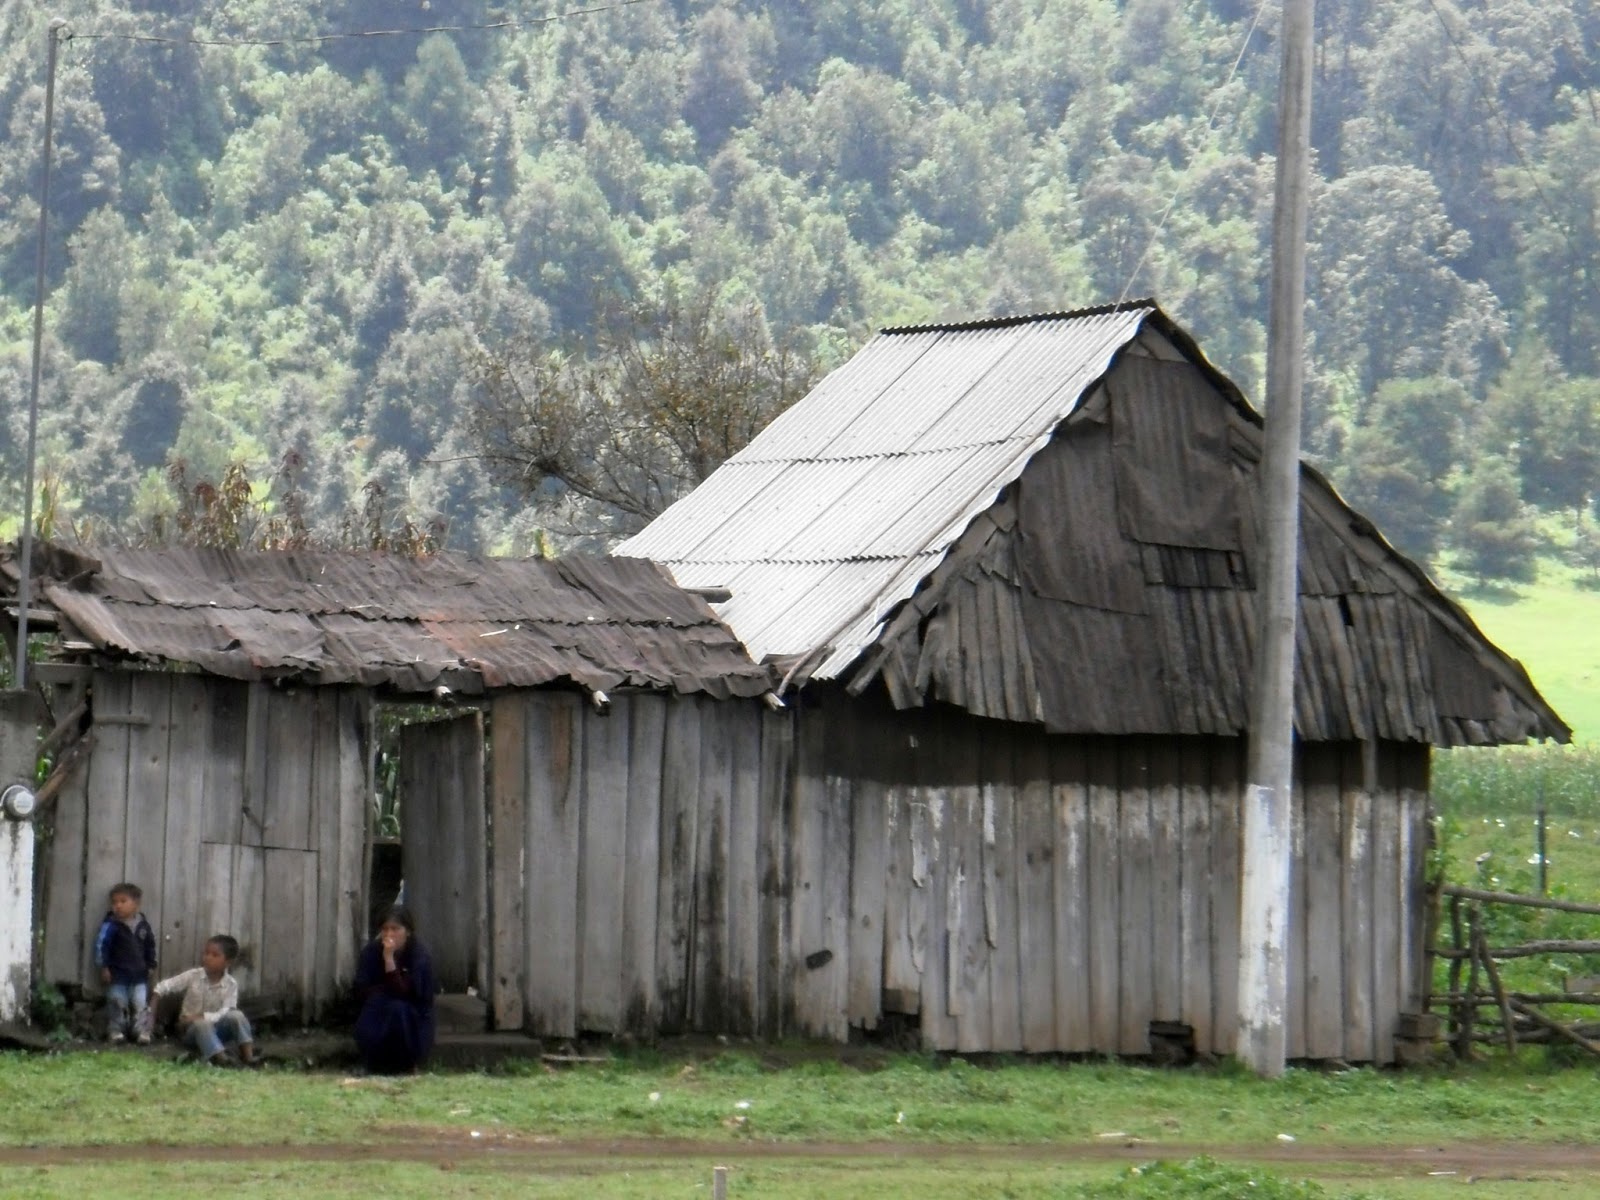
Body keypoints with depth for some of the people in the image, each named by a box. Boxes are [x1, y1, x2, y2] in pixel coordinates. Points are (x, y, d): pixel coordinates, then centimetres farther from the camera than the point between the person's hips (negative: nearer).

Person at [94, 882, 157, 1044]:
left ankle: (143, 1031, 3)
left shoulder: (143, 925, 2)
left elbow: (150, 947, 13)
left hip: (139, 974, 3)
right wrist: (103, 967, -14)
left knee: (141, 1004, 1)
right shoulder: (111, 925, -11)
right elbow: (101, 945, -13)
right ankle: (115, 1031, 12)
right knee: (117, 1004, 4)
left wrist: (151, 967, 12)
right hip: (118, 974, -3)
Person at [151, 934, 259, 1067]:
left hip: (216, 1029, 1)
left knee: (237, 1016, -27)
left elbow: (224, 1013, -18)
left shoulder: (231, 984, -9)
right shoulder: (193, 976, -7)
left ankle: (247, 1055, -34)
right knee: (202, 1024, -37)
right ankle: (220, 1057, -51)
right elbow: (165, 986, -8)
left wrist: (202, 1016, -31)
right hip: (193, 1029, -1)